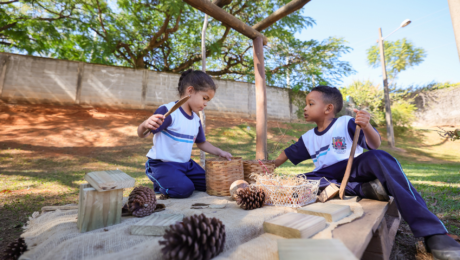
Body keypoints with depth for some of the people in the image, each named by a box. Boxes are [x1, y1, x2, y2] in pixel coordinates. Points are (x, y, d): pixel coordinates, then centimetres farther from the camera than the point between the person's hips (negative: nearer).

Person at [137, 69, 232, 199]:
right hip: (162, 164, -7)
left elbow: (201, 143, 20)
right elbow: (141, 135, -22)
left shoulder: (196, 120, 8)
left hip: (185, 164, 7)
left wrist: (220, 152, 9)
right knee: (184, 189, -27)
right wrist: (145, 125, -45)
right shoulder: (168, 111, -18)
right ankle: (160, 185, 5)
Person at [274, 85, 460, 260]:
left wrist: (366, 127, -32)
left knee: (377, 157, -34)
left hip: (356, 170, -3)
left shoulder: (347, 123, -1)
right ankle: (364, 189, -25)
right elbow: (287, 155, 17)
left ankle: (433, 232, -33)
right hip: (329, 178, 4)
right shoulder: (307, 138, 10)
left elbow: (375, 145, -12)